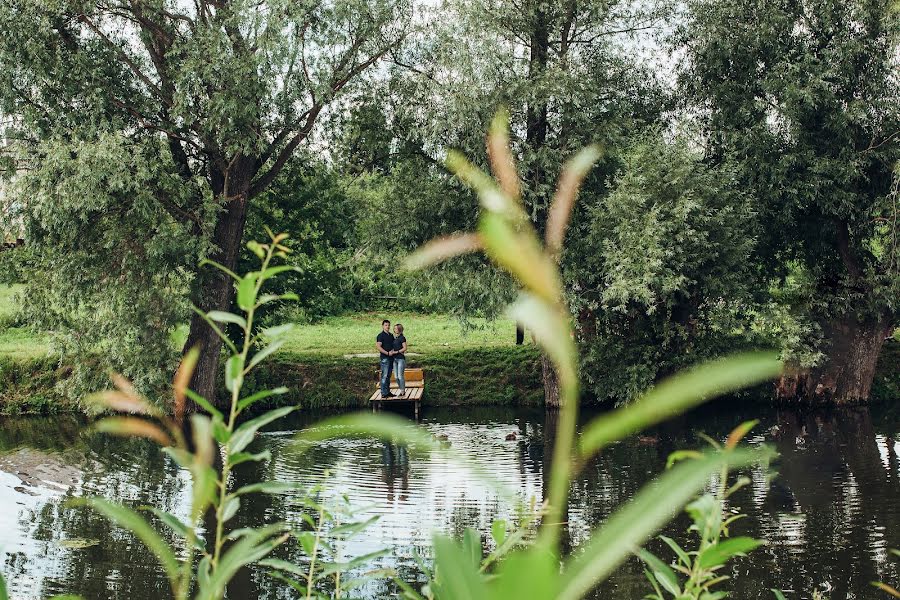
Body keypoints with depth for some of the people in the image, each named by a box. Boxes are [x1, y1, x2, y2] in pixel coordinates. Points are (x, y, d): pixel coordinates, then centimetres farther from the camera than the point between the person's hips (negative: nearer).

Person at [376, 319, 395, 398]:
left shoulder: (391, 335, 15)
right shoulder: (381, 335, -8)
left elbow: (393, 345, 21)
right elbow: (378, 347, -15)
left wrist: (392, 351, -1)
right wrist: (387, 353, -18)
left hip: (391, 358, 8)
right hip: (384, 358, -8)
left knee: (388, 376, 11)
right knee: (384, 376, -8)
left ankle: (388, 392, 17)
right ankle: (384, 393, -8)